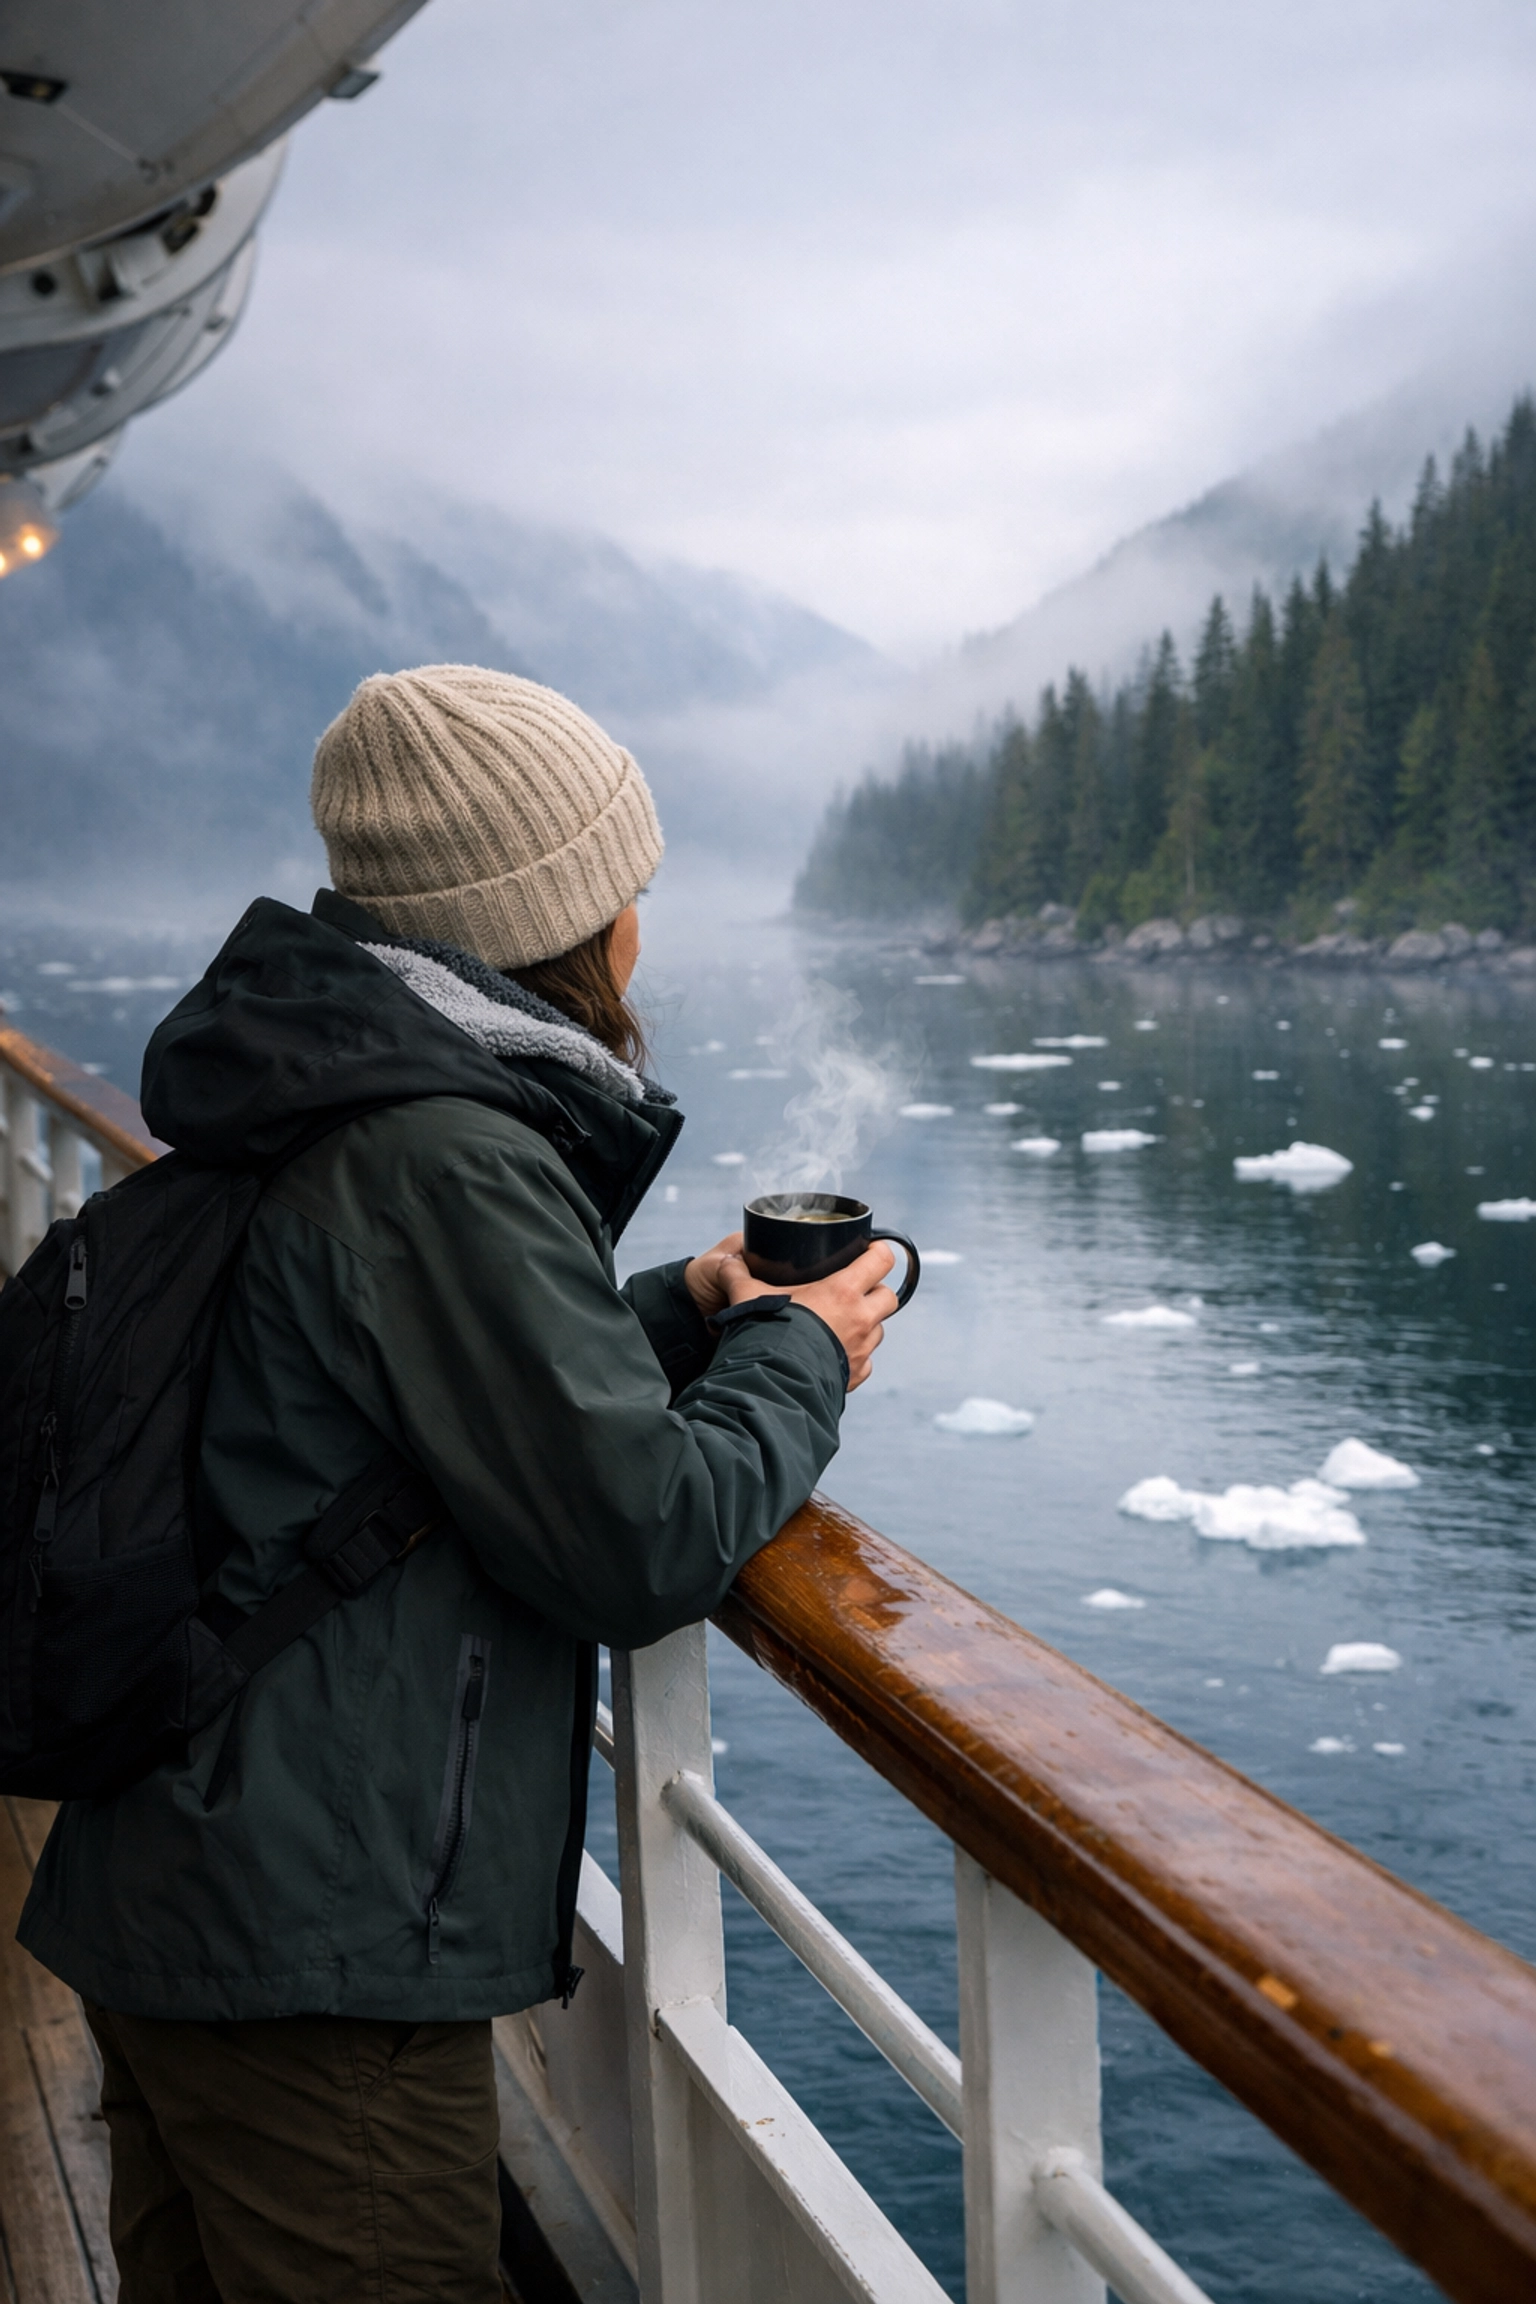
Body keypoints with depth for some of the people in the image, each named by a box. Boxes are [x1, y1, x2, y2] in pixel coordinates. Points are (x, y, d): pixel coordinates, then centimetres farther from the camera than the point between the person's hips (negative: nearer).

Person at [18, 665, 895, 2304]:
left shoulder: (320, 1113, 10)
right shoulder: (445, 1158, -21)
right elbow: (642, 1542, -21)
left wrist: (686, 1313, 11)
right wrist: (797, 1355, -4)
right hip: (310, 1952, -10)